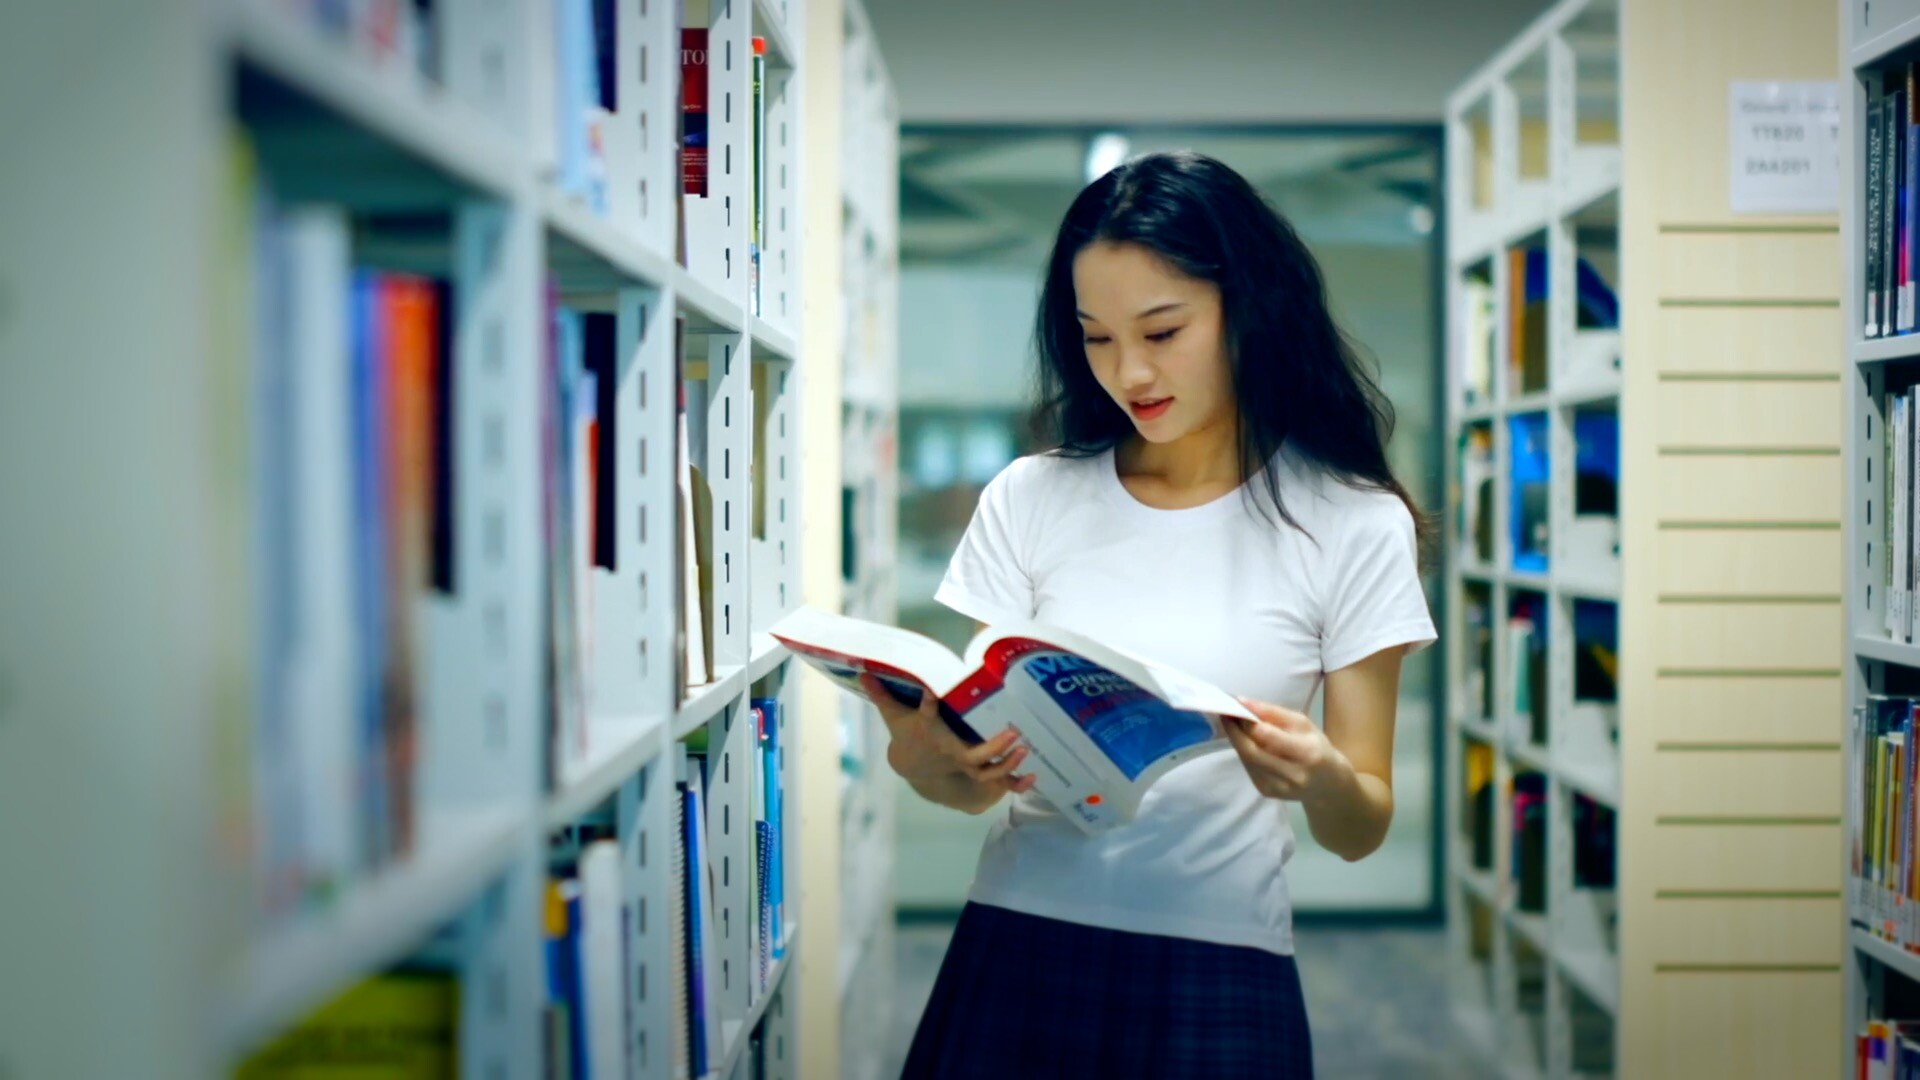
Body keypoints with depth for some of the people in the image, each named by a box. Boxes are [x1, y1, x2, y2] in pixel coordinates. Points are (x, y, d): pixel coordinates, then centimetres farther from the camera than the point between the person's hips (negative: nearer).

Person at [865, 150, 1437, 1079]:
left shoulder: (1352, 526, -3)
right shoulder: (1031, 499, 2)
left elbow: (1362, 829, -1)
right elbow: (982, 774, 4)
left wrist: (1320, 778, -24)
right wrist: (928, 765, -20)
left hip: (1218, 978, -1)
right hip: (1019, 954, 2)